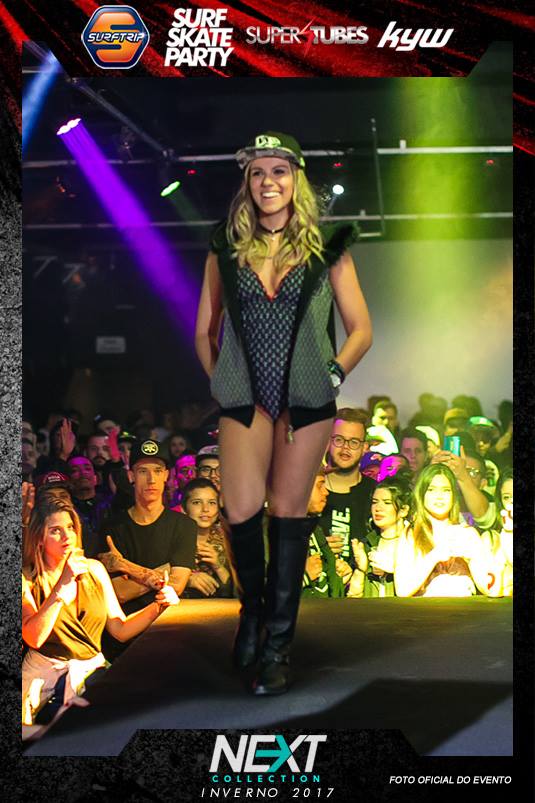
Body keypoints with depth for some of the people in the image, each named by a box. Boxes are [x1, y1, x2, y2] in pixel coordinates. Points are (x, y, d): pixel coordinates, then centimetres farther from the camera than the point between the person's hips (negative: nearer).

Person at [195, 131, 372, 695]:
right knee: (242, 509, -11)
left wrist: (332, 376, -5)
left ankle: (278, 643, 14)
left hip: (307, 401, -1)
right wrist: (218, 381, 4)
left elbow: (360, 329, 6)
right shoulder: (226, 249, 8)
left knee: (288, 512, 3)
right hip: (245, 399, 1)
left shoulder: (327, 248, 4)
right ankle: (253, 606, 20)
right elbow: (204, 331, 14)